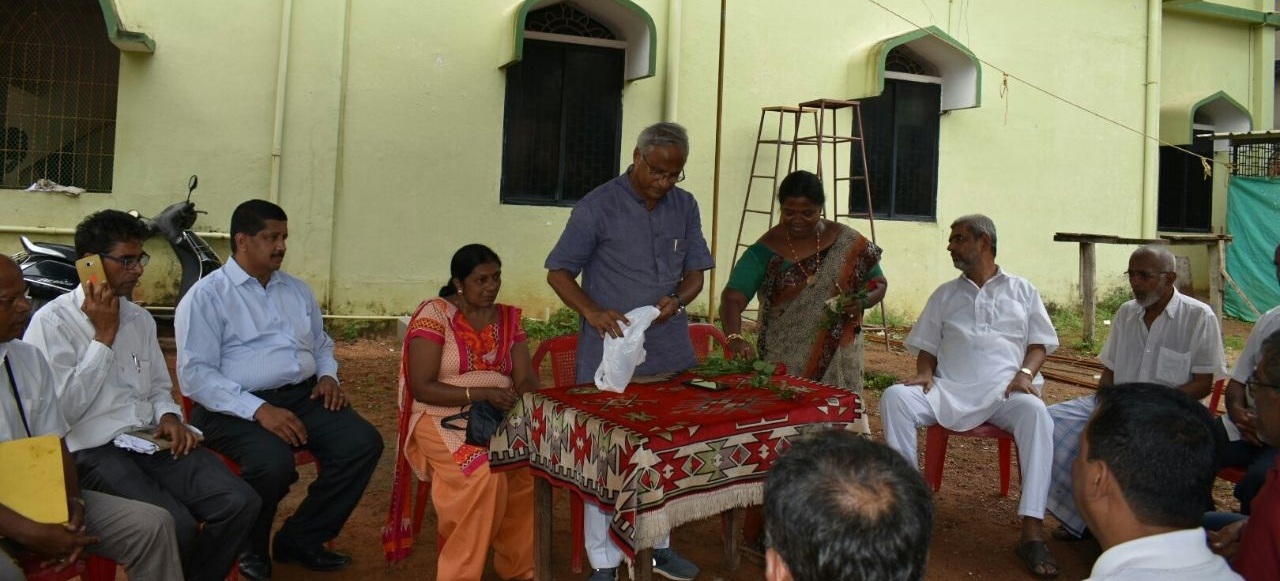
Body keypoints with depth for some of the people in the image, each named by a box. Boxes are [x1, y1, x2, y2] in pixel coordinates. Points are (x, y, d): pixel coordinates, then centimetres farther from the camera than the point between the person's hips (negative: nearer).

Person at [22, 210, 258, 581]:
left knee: (240, 503, -17)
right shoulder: (52, 321, -5)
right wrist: (104, 337, -10)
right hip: (93, 450, -6)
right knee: (176, 527, -29)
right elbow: (63, 410, -11)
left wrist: (169, 416, 1)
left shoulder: (140, 318, 16)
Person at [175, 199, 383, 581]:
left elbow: (322, 344, 30)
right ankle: (247, 546, -1)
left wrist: (328, 375, 6)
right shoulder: (206, 296, -3)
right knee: (274, 463, -35)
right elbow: (195, 374, -12)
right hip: (235, 408, -6)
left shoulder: (297, 290, 19)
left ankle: (301, 538, 0)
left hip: (303, 395, 6)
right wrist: (258, 409, -23)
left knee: (364, 442, -18)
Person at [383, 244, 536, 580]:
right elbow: (422, 388, -14)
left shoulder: (508, 318, 10)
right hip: (443, 419, -5)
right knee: (485, 474, -32)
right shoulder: (434, 314, -7)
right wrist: (480, 393, -24)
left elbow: (526, 378, 3)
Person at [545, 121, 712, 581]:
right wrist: (592, 311, -22)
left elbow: (695, 271, 12)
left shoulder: (685, 207, 6)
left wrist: (678, 300, -10)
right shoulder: (597, 207, -9)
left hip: (671, 354, 5)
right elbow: (558, 272, -5)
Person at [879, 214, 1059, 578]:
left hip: (1004, 392, -2)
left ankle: (1032, 531, -37)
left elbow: (1039, 343, 12)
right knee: (895, 397, -27)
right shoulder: (945, 294, 21)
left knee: (1035, 412, -37)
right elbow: (927, 346, 18)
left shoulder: (1021, 290, 16)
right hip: (949, 391, 2)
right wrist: (924, 372, -4)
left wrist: (1025, 373, -9)